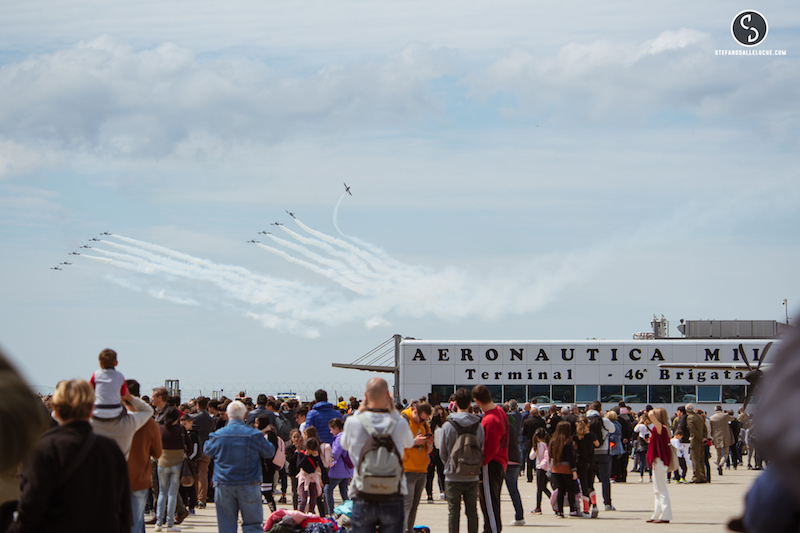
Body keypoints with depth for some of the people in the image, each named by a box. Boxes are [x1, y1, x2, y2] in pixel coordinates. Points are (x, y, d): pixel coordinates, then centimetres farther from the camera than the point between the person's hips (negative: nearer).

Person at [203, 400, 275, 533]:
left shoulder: (217, 435, -3)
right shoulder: (254, 434, -8)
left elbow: (207, 451, 15)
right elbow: (270, 453, 4)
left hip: (224, 486, 1)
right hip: (249, 487, -1)